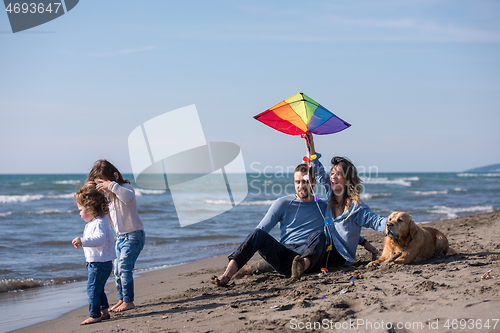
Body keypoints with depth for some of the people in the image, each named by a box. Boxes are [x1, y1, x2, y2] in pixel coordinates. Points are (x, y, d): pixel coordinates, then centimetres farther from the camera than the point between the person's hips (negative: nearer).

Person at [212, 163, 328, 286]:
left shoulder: (323, 207, 18)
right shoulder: (283, 203, 14)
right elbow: (261, 229, 7)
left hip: (311, 256, 0)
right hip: (284, 255, 1)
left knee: (319, 235, -32)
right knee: (259, 234, -27)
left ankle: (302, 266, -62)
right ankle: (226, 275, -42)